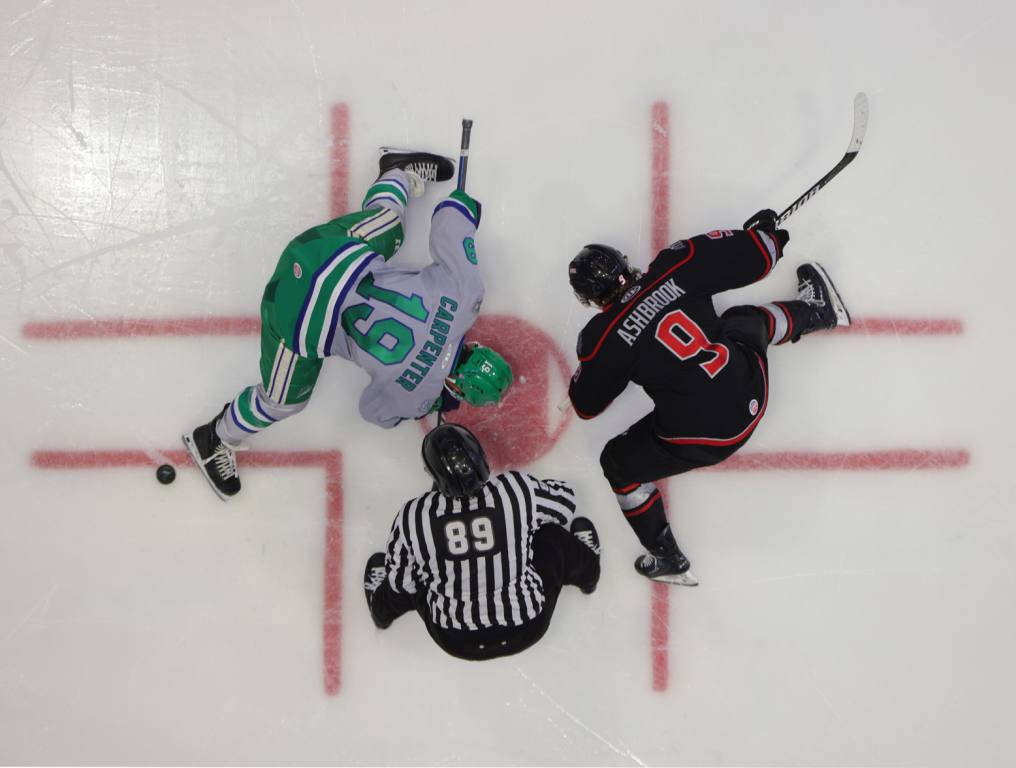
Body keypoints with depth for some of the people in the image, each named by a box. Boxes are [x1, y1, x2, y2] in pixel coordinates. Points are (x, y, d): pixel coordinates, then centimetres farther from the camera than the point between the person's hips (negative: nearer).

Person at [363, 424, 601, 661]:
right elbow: (564, 501, 0)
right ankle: (586, 572, 52)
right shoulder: (517, 488, -22)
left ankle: (382, 609, 56)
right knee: (554, 537, 21)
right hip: (526, 628, 0)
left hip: (453, 641, 0)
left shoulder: (412, 517, -22)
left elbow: (400, 582, -7)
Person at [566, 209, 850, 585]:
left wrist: (588, 363, 20)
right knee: (744, 321, 33)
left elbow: (586, 404, 1)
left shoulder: (606, 337, -14)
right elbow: (754, 259, -3)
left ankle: (667, 559, 23)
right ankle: (817, 312, 55)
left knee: (619, 464, 16)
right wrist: (765, 233, 19)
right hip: (752, 389, 5)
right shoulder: (676, 267, -10)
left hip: (704, 432, -4)